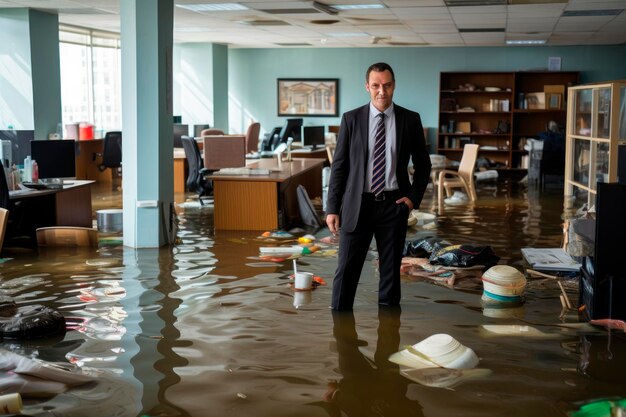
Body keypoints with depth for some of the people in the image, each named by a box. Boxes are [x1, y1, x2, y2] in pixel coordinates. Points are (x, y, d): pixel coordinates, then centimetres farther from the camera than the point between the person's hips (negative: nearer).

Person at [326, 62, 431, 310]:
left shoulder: (410, 120, 2)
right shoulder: (351, 119, 0)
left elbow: (423, 164, 11)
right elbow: (339, 165, 1)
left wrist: (413, 197, -2)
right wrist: (332, 208, -3)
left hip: (394, 205, 1)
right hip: (358, 205, -1)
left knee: (391, 269, 10)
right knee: (347, 269, 0)